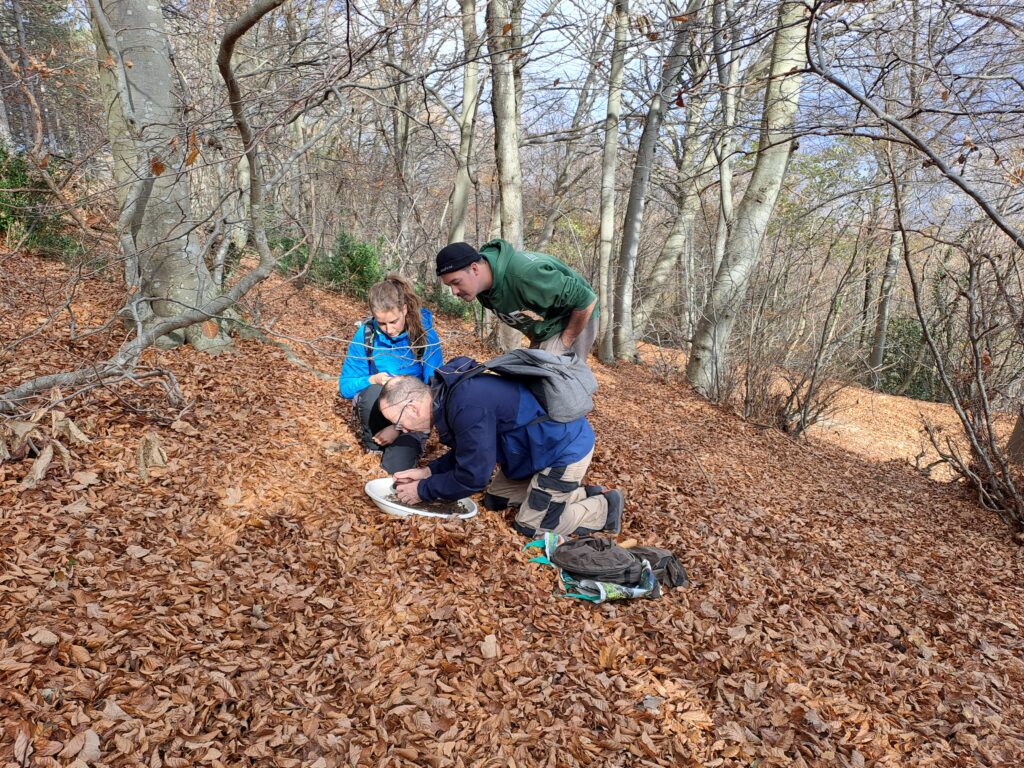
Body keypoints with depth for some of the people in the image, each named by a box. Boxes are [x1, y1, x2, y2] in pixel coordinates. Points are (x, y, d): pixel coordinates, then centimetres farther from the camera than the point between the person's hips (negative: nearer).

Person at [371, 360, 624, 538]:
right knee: (495, 499, 15)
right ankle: (581, 495, 19)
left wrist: (423, 490, -11)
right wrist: (428, 471, 2)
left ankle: (604, 508, 13)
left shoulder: (467, 406, -32)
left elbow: (473, 476, -23)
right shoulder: (451, 393, -1)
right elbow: (469, 453, 12)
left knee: (530, 526, 0)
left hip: (567, 447, -10)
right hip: (546, 441, 10)